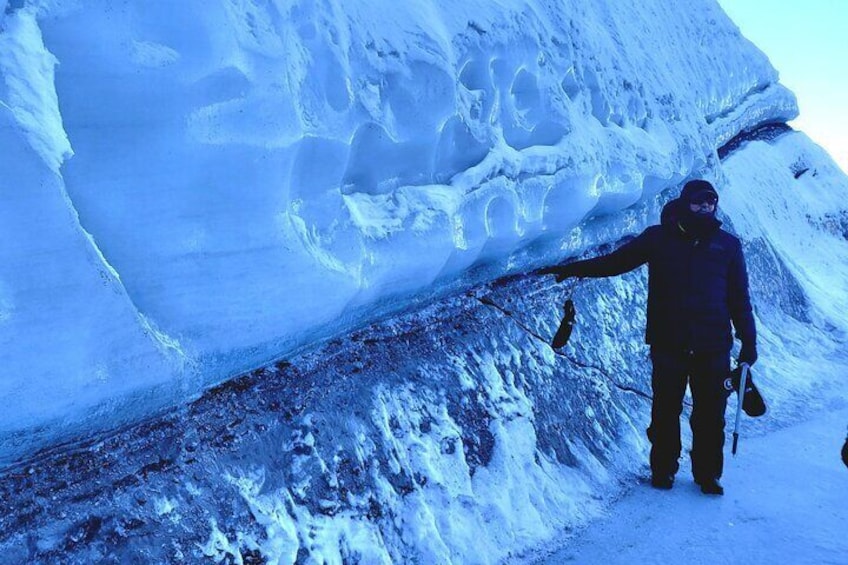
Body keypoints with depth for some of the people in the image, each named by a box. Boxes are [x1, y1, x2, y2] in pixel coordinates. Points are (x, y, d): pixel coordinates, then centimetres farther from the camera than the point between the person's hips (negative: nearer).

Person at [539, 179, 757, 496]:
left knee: (710, 414, 4)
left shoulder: (728, 245, 10)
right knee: (666, 410, 5)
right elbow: (616, 261, 11)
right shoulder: (659, 238, 6)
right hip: (668, 344, -1)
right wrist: (571, 269, 5)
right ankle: (663, 470, 21)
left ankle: (708, 475, 20)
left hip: (713, 347, 1)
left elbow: (739, 298, 13)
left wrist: (748, 342, 8)